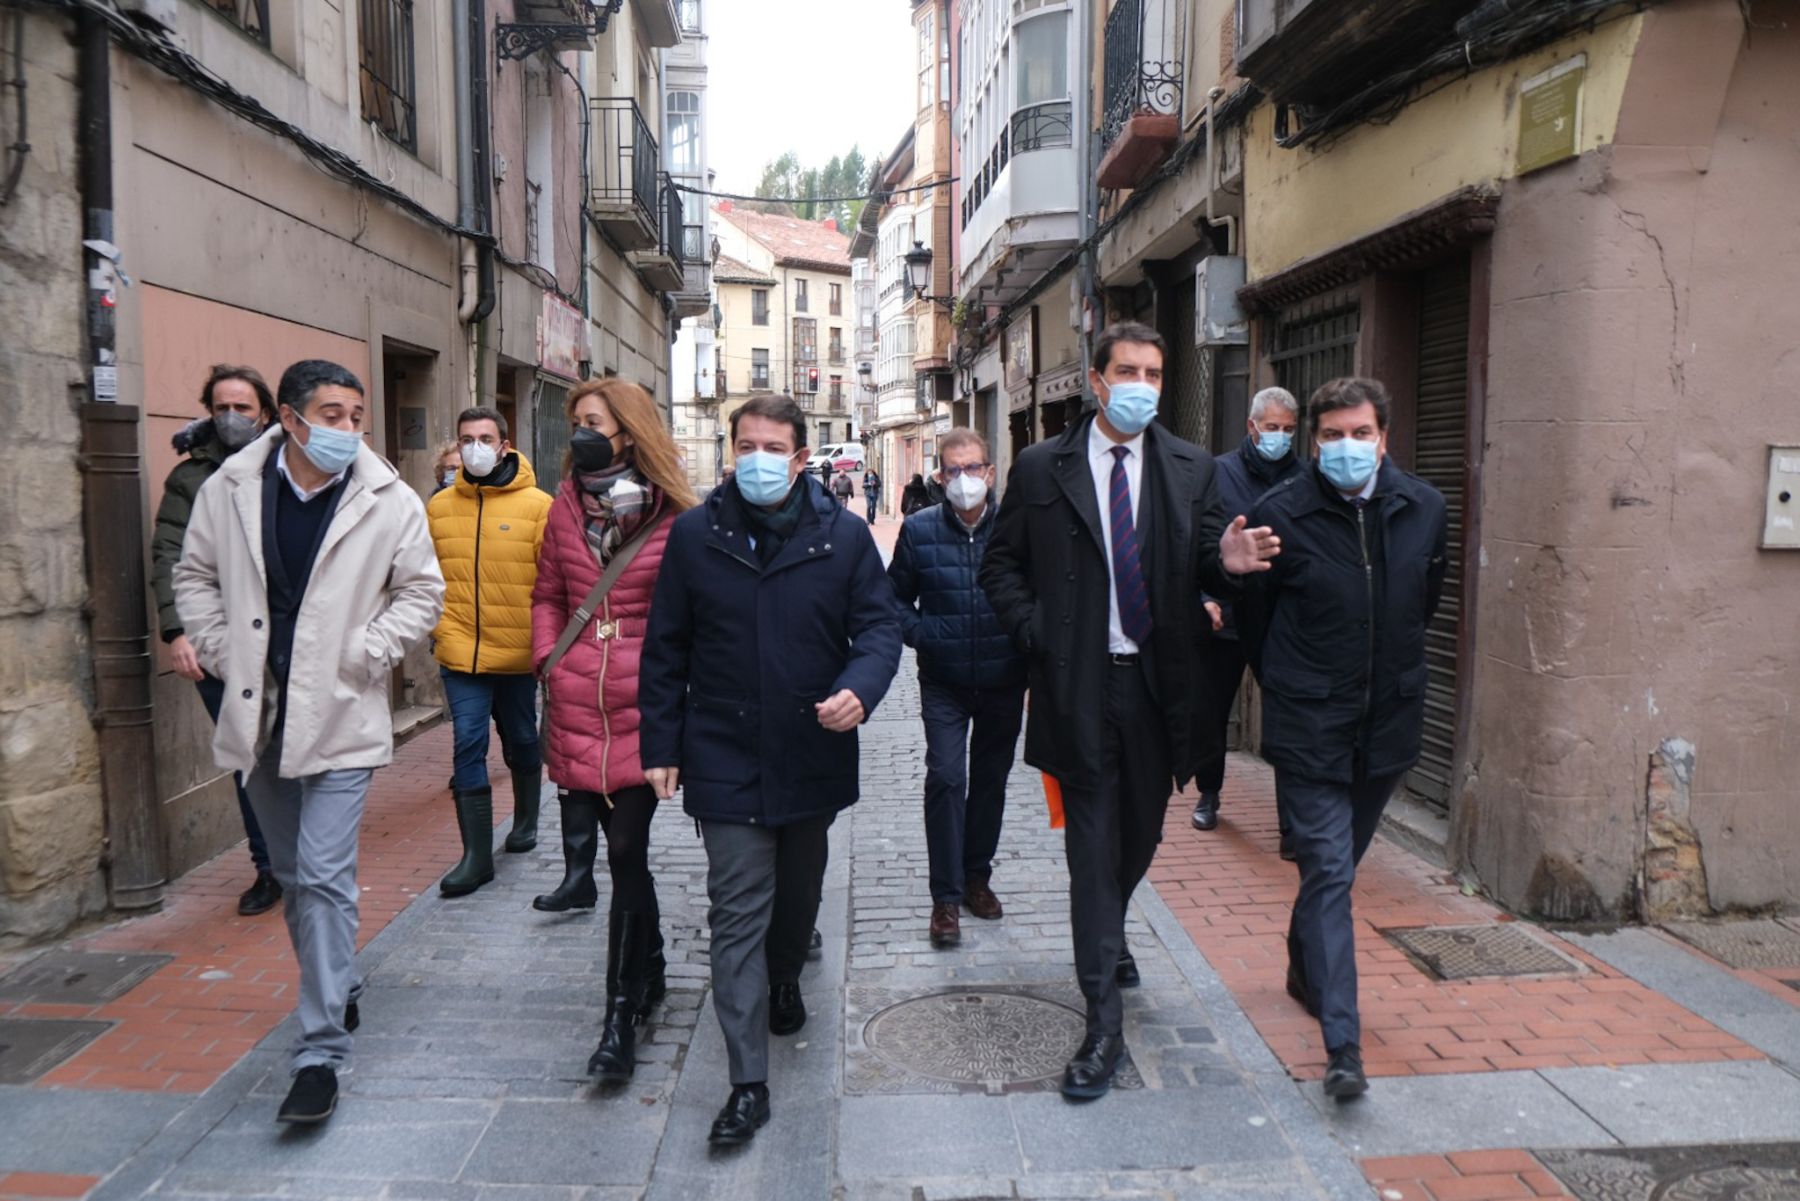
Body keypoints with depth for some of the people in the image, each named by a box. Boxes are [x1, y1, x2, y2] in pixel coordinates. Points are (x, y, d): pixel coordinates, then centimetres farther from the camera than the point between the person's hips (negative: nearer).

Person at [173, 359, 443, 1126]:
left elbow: (421, 591, -1)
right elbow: (196, 575, 11)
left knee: (324, 878, -8)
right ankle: (338, 991, 41)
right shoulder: (231, 488, -1)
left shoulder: (388, 501, -9)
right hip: (259, 714, 4)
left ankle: (322, 1052, 1)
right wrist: (222, 652, 1)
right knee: (291, 875, 18)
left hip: (339, 718, -4)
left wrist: (362, 658, -9)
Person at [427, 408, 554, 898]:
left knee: (521, 740, 16)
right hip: (461, 651, 2)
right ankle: (476, 854, 4)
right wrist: (439, 625, 2)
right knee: (468, 744, -3)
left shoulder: (537, 506, -8)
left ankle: (526, 821, 40)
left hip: (517, 652, -1)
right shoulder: (439, 507, 3)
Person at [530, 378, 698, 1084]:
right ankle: (650, 971, 36)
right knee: (624, 852, 14)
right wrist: (548, 656, 3)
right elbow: (547, 595, 16)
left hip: (641, 707, -4)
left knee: (627, 852, -4)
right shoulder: (566, 507, 9)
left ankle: (622, 1016, 7)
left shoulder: (673, 517, -5)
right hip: (577, 707, 4)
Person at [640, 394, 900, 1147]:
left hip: (814, 755, 2)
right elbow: (666, 649, 2)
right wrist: (661, 744, 1)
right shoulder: (694, 535, -2)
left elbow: (879, 626, -1)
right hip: (726, 760, -1)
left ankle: (784, 977, 53)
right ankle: (748, 1082, 6)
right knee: (737, 915, -1)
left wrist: (860, 690, -22)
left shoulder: (843, 535, -3)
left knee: (799, 889, 22)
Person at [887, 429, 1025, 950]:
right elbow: (895, 597, 6)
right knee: (946, 778, -8)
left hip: (1003, 682, 1)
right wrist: (921, 634, -10)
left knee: (990, 780, 14)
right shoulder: (919, 529, -4)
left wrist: (1028, 649, -8)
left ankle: (976, 876, 32)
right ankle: (946, 897, 2)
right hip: (943, 682, -1)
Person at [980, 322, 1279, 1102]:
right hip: (1079, 684, -3)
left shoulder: (1191, 470, 6)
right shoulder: (1040, 469, 0)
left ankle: (1107, 935, 50)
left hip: (1159, 681, 3)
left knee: (1140, 835, 18)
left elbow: (1201, 567, 4)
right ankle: (1103, 1025, 9)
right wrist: (1036, 632, -9)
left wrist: (1227, 563, -19)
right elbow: (1000, 564, 4)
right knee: (1093, 848, 0)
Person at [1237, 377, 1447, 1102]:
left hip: (1390, 721, 5)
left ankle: (1305, 967, 45)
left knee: (1338, 864, 20)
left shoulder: (1425, 509, 0)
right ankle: (1343, 1046, -4)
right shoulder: (1280, 515, -12)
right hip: (1309, 728, -4)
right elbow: (1252, 612, 1)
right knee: (1329, 873, -8)